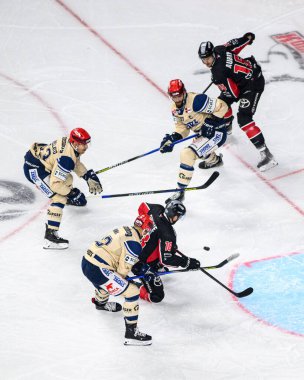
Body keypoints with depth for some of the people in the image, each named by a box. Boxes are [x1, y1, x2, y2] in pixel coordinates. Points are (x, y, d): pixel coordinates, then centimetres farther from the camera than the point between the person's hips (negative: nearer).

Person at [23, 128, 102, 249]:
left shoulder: (70, 143, -3)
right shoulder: (66, 158, -30)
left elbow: (76, 163, 17)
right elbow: (55, 184, -28)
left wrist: (88, 176, 7)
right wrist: (72, 193, -18)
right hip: (33, 168, -10)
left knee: (66, 178, 30)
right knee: (59, 198, -17)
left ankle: (67, 198, 64)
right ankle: (50, 236, -22)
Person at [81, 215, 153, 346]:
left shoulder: (124, 230, 13)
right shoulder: (134, 243, -14)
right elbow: (123, 269, -11)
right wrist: (121, 279, 9)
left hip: (86, 261, 10)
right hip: (97, 270, -10)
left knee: (107, 280, 41)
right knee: (133, 292, -6)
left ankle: (101, 302, 72)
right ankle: (131, 333, -4)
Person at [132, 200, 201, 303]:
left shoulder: (157, 210, -11)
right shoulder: (167, 234, -31)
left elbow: (142, 207, 13)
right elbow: (166, 259, -29)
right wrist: (187, 262, -20)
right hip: (141, 263, -9)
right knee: (157, 296, -10)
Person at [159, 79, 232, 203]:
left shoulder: (196, 100, -26)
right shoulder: (175, 109, 1)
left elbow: (221, 106, -22)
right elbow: (182, 127, 8)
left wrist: (212, 122, -25)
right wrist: (172, 138, -9)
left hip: (216, 133, -10)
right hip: (203, 134, 10)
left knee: (187, 154, -24)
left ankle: (180, 191, -19)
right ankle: (215, 160, 71)